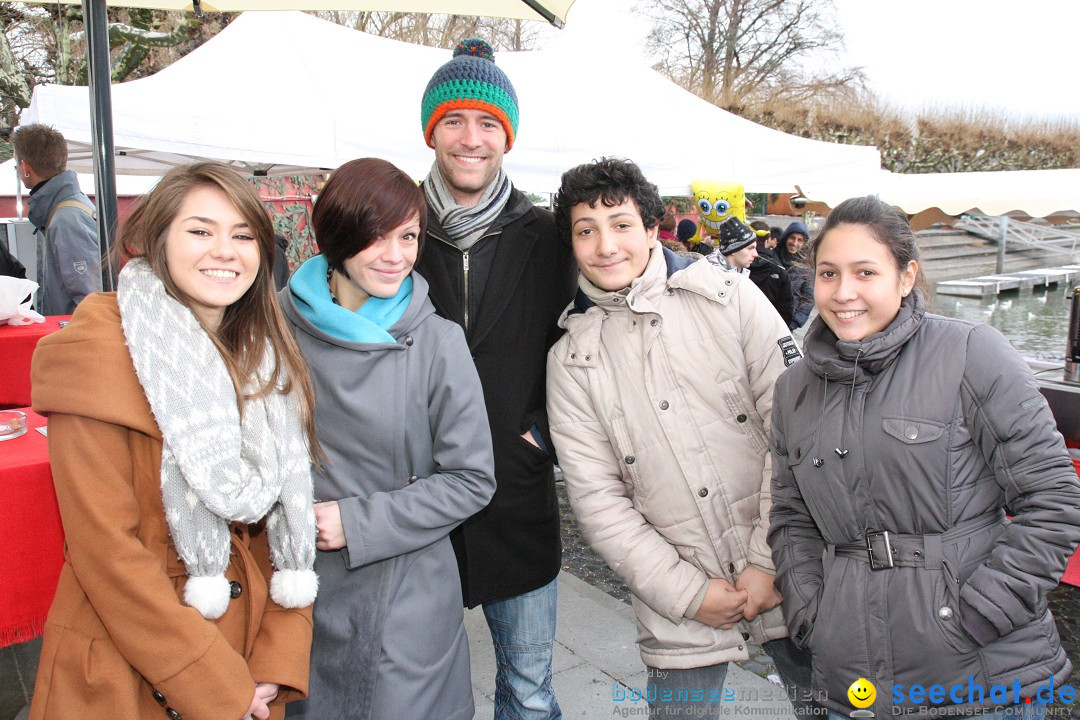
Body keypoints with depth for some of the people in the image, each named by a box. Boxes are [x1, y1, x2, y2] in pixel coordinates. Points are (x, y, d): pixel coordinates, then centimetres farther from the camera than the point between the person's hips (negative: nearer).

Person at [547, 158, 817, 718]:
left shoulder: (731, 298, -3)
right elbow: (597, 498, -2)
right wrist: (687, 591, -8)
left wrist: (771, 561, -10)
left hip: (787, 577, 0)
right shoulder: (570, 361, 0)